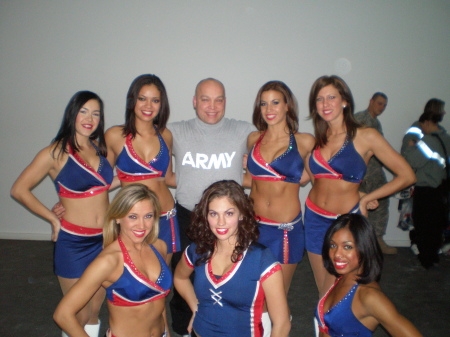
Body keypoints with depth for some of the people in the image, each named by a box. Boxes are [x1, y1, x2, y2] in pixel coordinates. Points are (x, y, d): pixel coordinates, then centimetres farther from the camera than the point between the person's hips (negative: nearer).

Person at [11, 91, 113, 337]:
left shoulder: (100, 148, 4)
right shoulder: (56, 153, -10)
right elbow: (19, 190, -6)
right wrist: (54, 220, -6)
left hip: (104, 240, 4)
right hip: (73, 242, -4)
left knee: (94, 311, 19)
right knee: (78, 315, 9)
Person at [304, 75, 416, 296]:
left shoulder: (365, 136, -9)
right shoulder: (316, 141, 5)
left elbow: (407, 176, -9)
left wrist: (364, 199, -7)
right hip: (315, 219, 4)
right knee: (323, 291, 15)